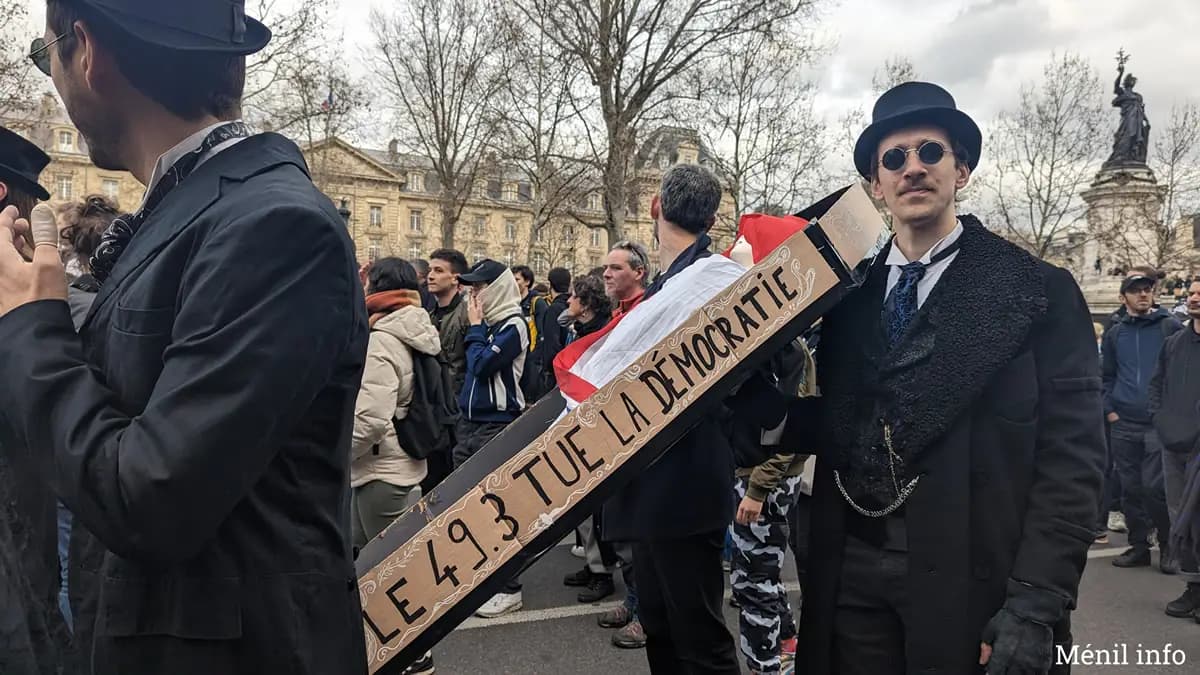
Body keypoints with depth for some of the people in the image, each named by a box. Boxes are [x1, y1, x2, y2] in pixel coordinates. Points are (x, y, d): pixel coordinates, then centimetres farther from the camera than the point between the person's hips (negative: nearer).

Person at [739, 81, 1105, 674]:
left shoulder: (1038, 291, -3)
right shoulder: (850, 299, 8)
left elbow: (1072, 455, -8)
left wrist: (1036, 604, -15)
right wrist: (774, 413, -7)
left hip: (971, 580, -3)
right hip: (853, 574, 4)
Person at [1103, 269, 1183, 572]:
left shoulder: (1171, 327, 1)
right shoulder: (1114, 333, 11)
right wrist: (1109, 409, 4)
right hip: (1123, 425, 4)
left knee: (1155, 487, -7)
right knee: (1130, 488, 8)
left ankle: (1168, 546, 12)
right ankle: (1138, 545, 20)